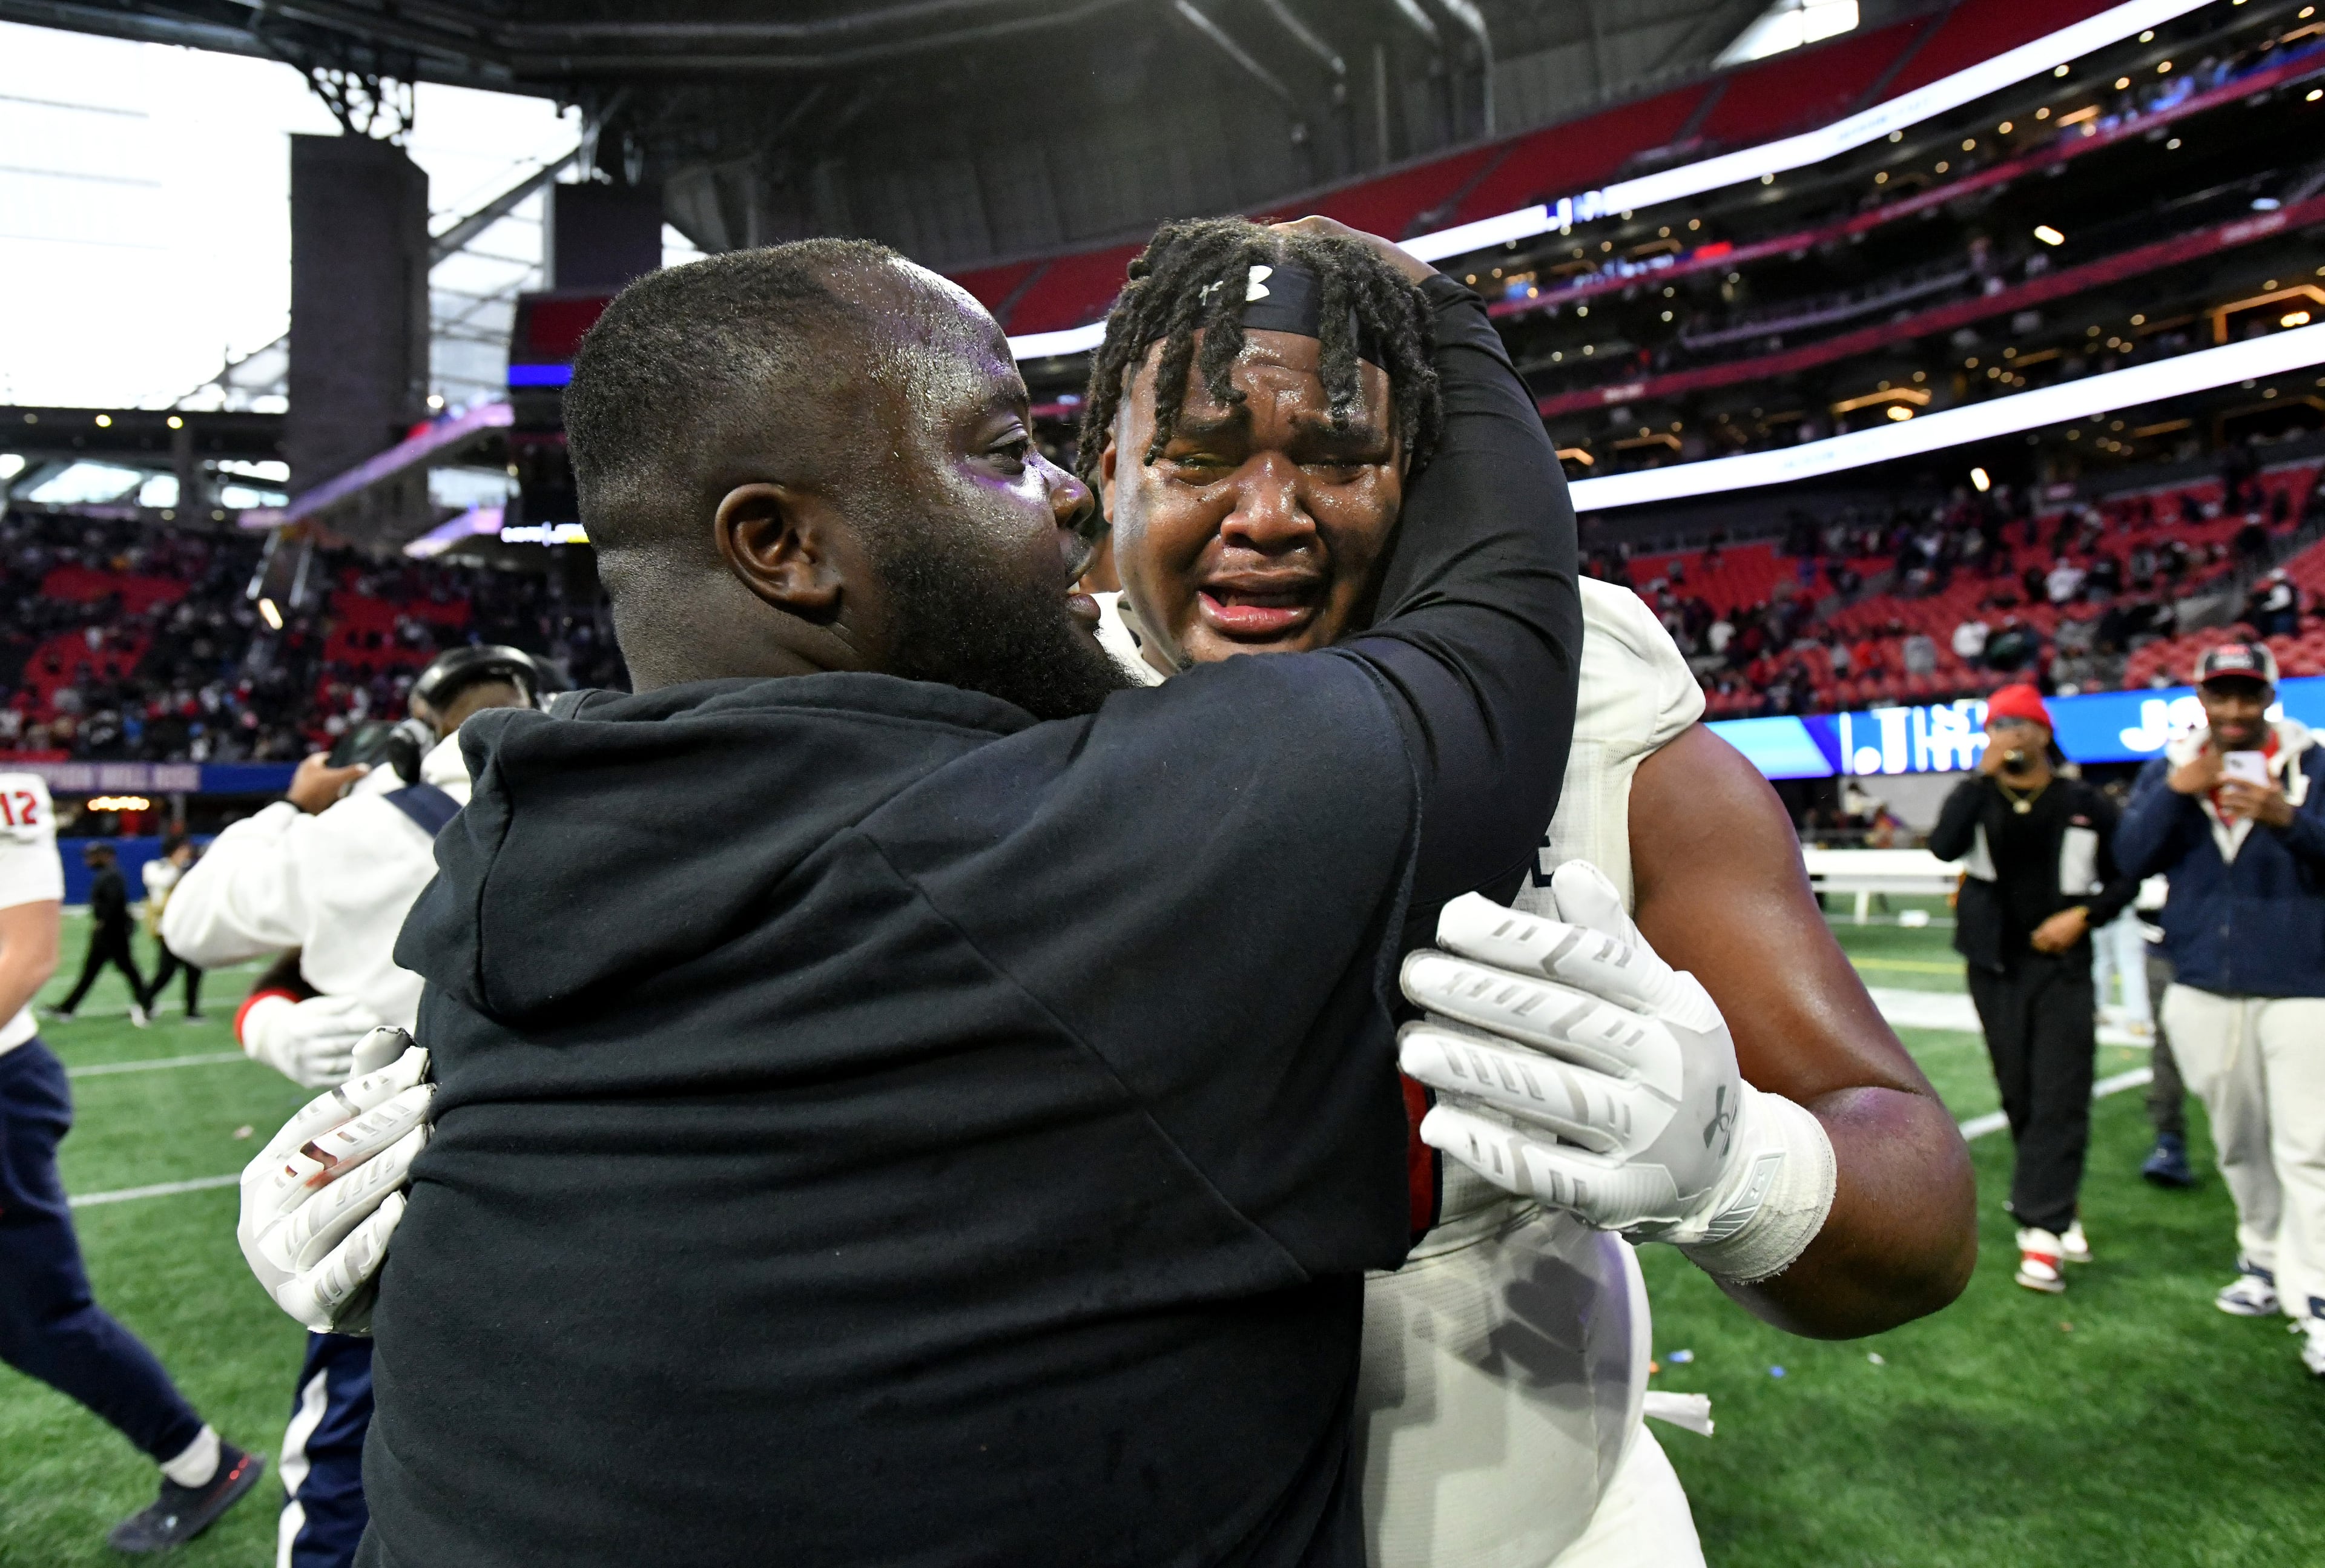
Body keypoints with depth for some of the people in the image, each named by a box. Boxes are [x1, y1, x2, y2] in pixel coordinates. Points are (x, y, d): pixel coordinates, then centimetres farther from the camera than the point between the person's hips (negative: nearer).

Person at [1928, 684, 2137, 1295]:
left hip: (2062, 964, -1)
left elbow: (2125, 877, 9)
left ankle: (2041, 1228, -7)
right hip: (1995, 967, 1)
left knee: (2060, 1097, -8)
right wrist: (1984, 775, -18)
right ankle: (2055, 1207, 25)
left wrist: (2083, 915, -8)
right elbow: (1943, 847, -18)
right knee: (2019, 1096, 8)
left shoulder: (2085, 804, 2)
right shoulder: (1976, 797, 3)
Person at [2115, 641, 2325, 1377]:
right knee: (2237, 1141, 14)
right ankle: (2265, 1260, 29)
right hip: (2204, 986, 3)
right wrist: (2176, 793, -19)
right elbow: (2134, 856, -6)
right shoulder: (2166, 772, 7)